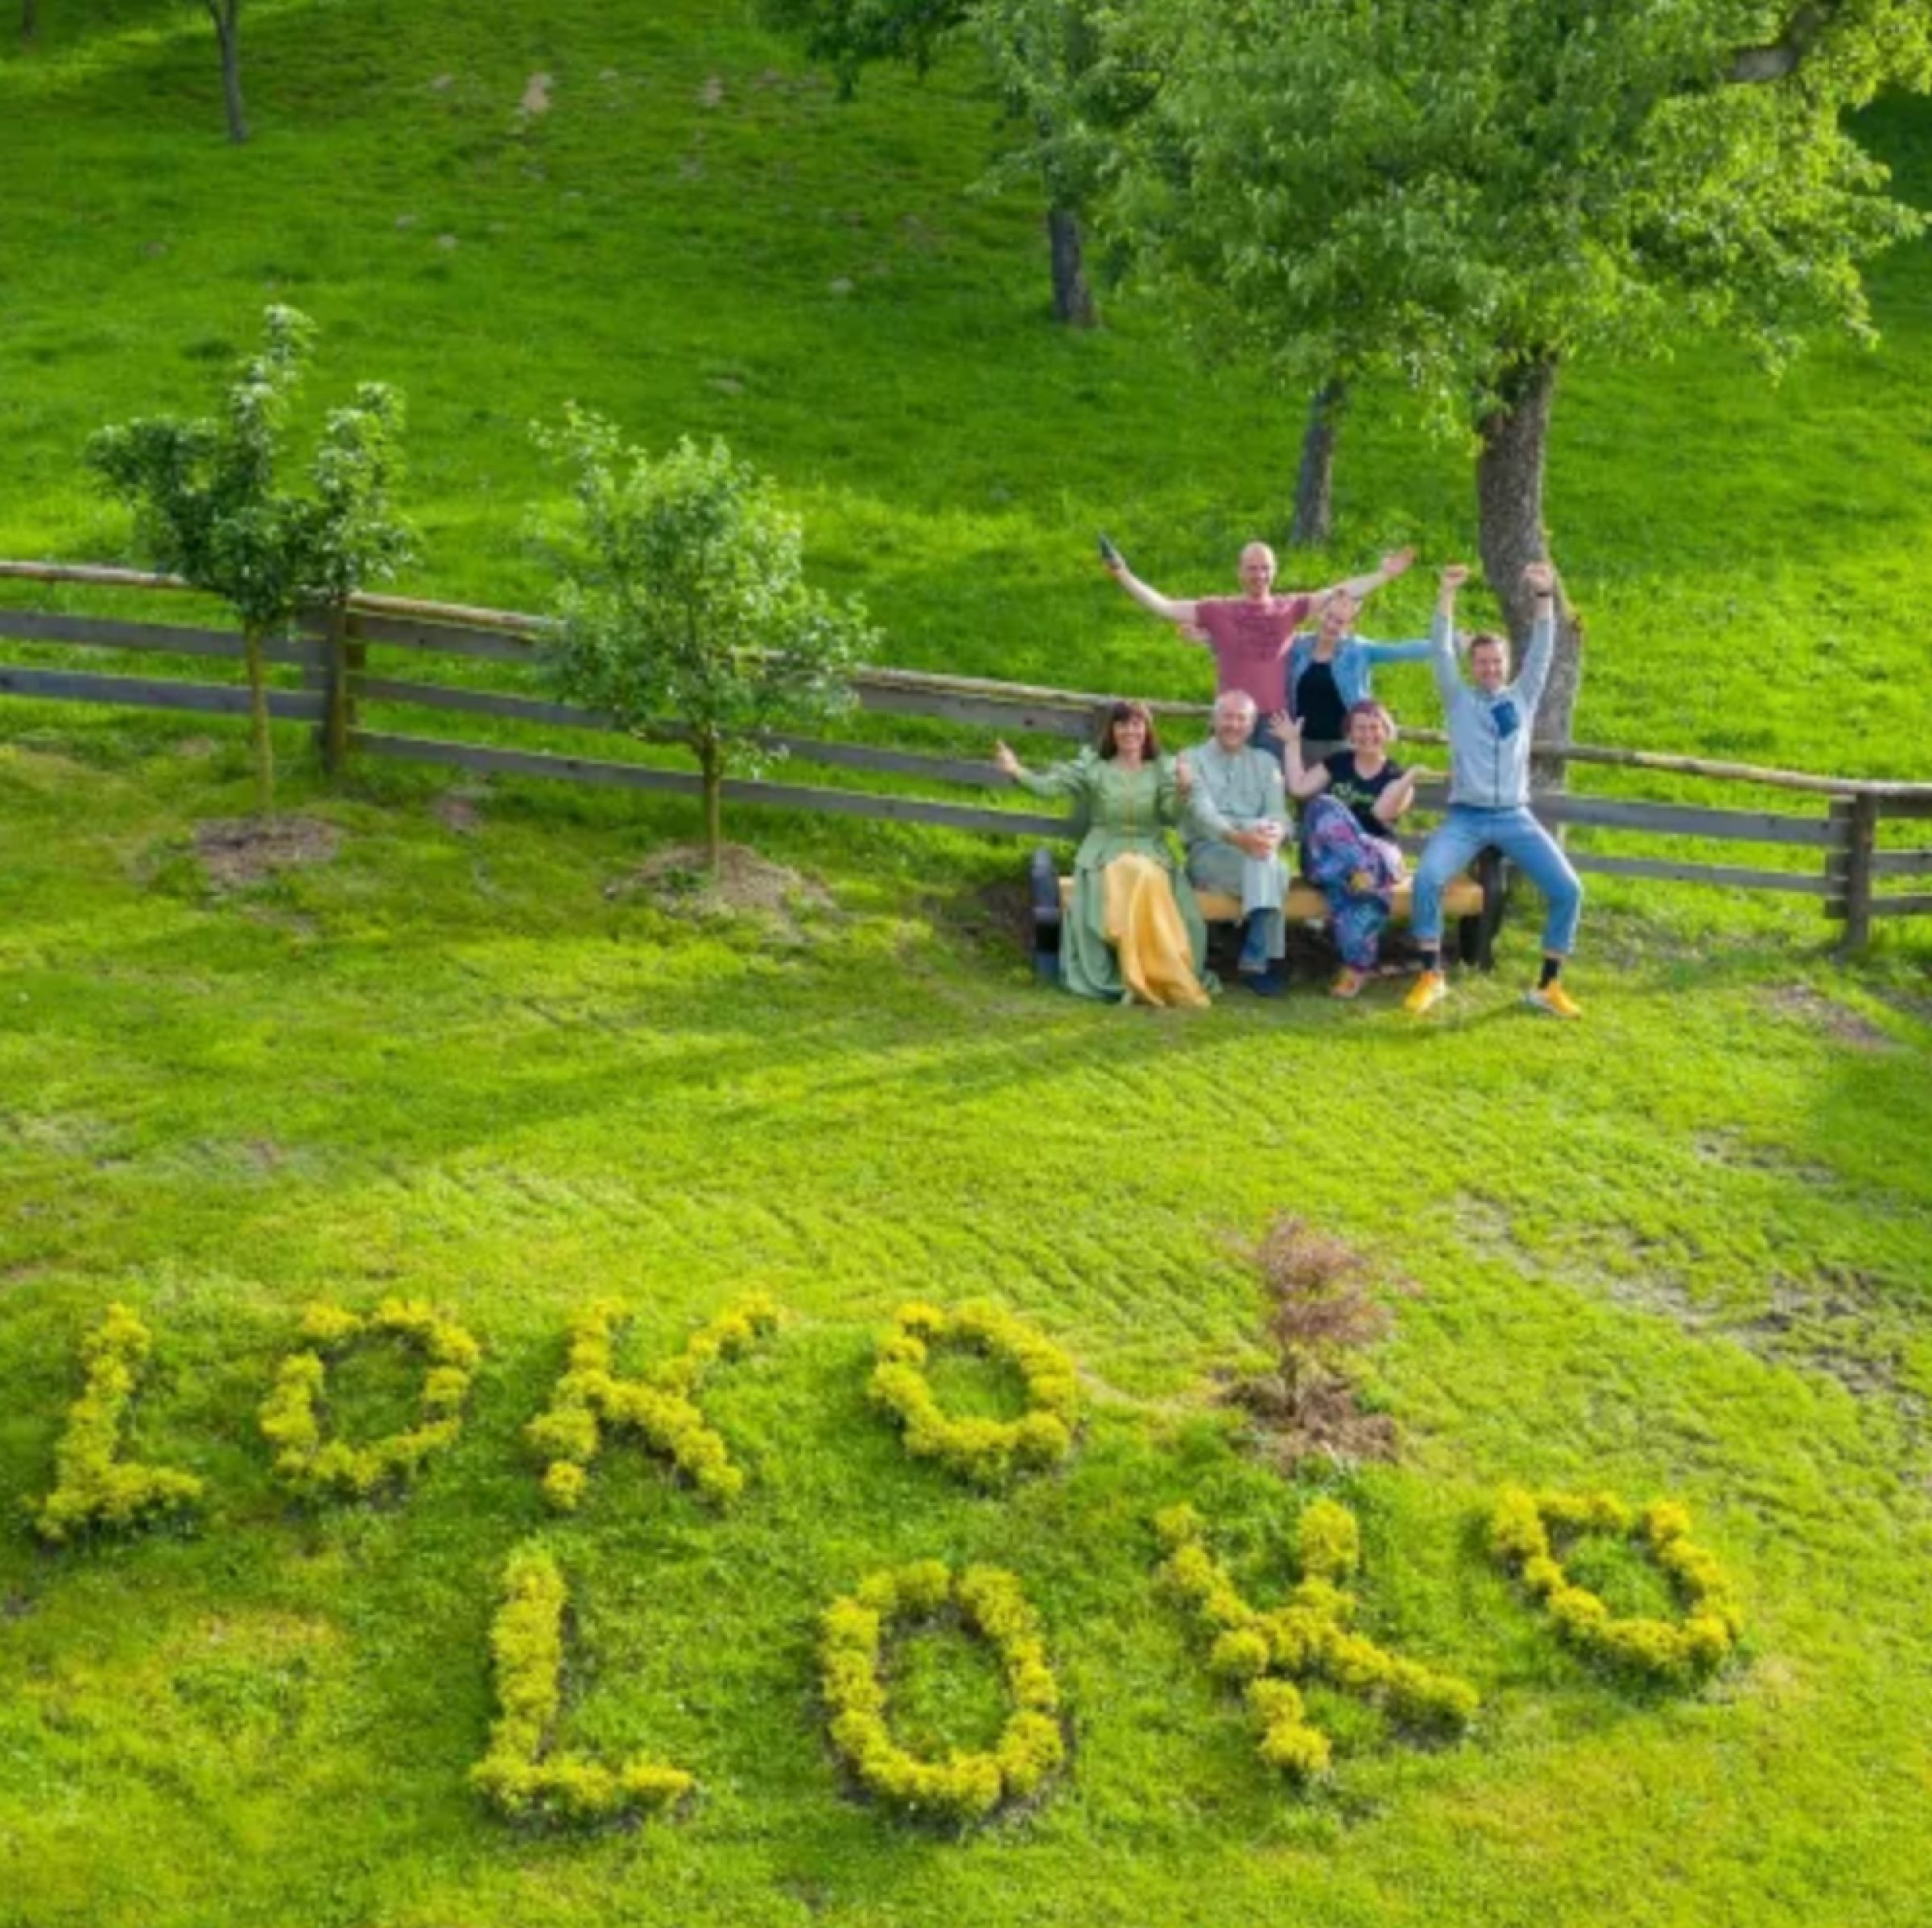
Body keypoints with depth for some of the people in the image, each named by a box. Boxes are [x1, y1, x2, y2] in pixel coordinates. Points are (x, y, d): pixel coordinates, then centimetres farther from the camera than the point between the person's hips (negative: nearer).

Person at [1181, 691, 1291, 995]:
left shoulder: (1265, 762, 22)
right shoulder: (1193, 760, 9)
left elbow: (1278, 813, 5)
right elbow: (1202, 812, -10)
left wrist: (1273, 833, -22)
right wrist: (1237, 837, -31)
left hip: (1258, 855, 3)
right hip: (1207, 853, -3)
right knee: (1264, 867, -33)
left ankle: (1255, 962, -38)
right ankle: (1265, 957, -37)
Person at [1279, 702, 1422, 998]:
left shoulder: (1396, 775, 8)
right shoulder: (1337, 763, 16)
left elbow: (1382, 812, -11)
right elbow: (1298, 788, 5)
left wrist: (1409, 779, -24)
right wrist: (1292, 743, 8)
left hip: (1375, 850, -2)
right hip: (1324, 853, 2)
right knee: (1325, 807, -31)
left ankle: (1357, 966, -34)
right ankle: (1361, 872, -47)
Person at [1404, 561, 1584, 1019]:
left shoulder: (1523, 697, 12)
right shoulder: (1459, 700, 9)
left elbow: (1542, 651, 2)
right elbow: (1441, 650, -1)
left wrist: (1545, 596, -9)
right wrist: (1448, 594, -10)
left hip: (1515, 817, 2)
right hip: (1465, 818, -2)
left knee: (1567, 889, -14)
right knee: (1427, 878, -28)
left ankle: (1549, 986, -1)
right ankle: (1431, 977, -14)